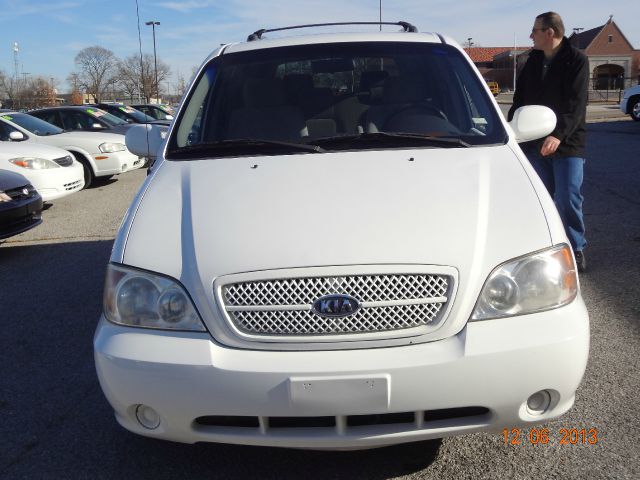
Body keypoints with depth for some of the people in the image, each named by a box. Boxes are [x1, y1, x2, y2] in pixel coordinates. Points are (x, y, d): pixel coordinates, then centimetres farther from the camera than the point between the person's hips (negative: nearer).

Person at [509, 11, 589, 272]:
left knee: (568, 198, -6)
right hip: (535, 142, 5)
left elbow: (576, 104, -18)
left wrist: (559, 134, -31)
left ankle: (576, 248, 9)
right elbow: (520, 98, 16)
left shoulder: (576, 60, -7)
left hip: (567, 143, -5)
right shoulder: (533, 60, 11)